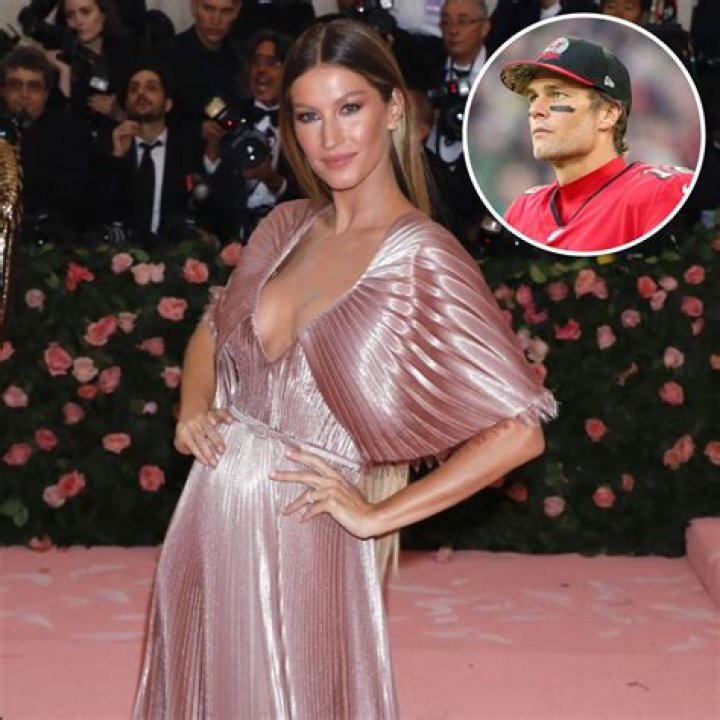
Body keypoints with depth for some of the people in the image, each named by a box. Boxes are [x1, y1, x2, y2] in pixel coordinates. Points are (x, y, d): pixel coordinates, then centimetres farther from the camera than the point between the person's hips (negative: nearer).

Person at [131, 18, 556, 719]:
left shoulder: (423, 259, -15)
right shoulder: (286, 227, 4)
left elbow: (517, 430, -19)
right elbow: (211, 332, 21)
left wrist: (378, 515, -14)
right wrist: (193, 405, 0)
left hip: (299, 535, -6)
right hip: (206, 521, 6)